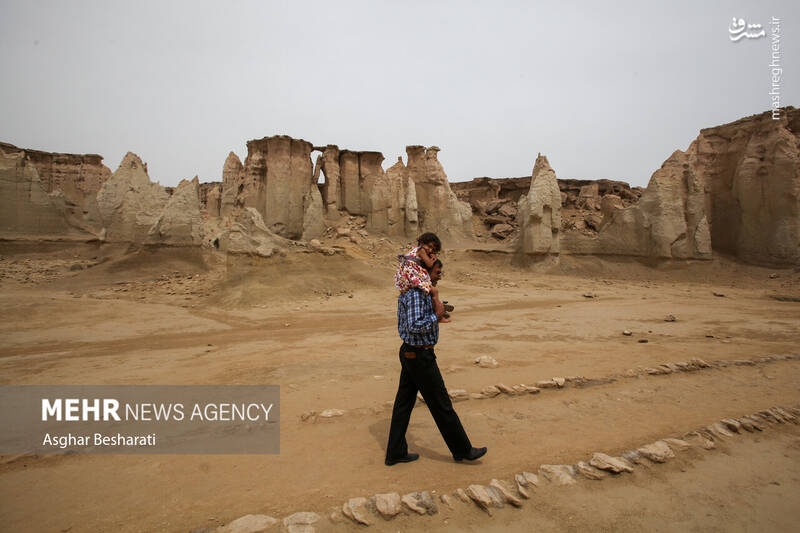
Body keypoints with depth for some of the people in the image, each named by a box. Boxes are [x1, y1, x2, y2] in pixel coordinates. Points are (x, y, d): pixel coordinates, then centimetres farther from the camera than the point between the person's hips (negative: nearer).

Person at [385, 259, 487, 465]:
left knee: (404, 403, 14)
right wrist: (436, 315, -18)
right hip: (420, 356, -10)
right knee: (441, 405, 4)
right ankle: (462, 450, 21)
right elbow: (414, 327, -30)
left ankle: (396, 452, 23)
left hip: (409, 353, 10)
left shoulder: (407, 291, 11)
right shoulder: (416, 294, -22)